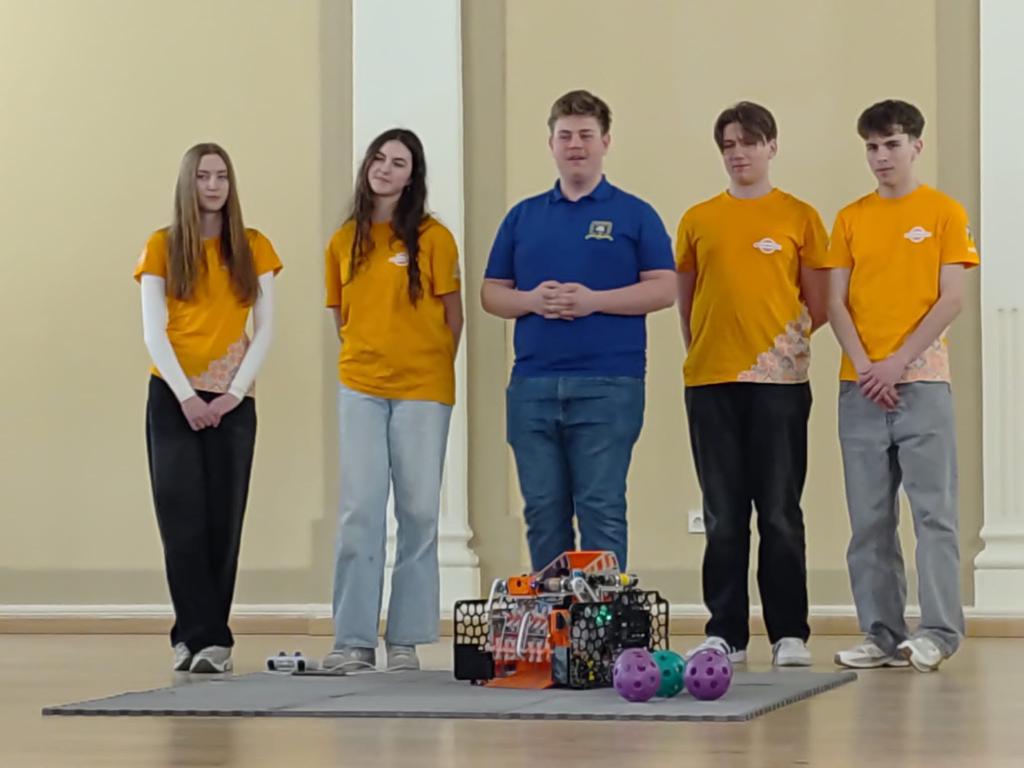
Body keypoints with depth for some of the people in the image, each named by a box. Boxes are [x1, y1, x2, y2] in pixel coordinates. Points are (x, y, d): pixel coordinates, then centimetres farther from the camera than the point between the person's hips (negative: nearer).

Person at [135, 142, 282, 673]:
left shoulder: (253, 248, 8)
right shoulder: (162, 246, 5)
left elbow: (265, 329, 4)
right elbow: (153, 332, 0)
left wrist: (234, 393, -7)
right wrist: (186, 396, -10)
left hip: (232, 400, 1)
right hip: (173, 398, -1)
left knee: (223, 519, -4)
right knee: (183, 517, -8)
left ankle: (205, 636, 0)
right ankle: (200, 636, -7)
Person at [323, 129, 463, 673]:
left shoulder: (433, 238, -1)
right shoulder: (344, 241, 9)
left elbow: (452, 317, 3)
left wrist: (432, 372, 5)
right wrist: (363, 360, 9)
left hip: (422, 390, -2)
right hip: (360, 389, 2)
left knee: (419, 512, 1)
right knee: (360, 510, -2)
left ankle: (406, 639, 8)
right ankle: (354, 639, 1)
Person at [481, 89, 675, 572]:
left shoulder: (634, 215, 5)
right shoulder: (523, 216, 15)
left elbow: (663, 289, -2)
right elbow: (491, 293, 14)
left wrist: (593, 300, -14)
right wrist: (532, 301, -8)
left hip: (608, 383, -3)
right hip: (532, 383, 4)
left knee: (601, 510, -4)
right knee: (543, 512, 6)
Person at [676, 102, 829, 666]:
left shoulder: (798, 217, 4)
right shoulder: (697, 220, 11)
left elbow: (818, 303, 5)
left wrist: (785, 343, -3)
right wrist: (703, 351, 8)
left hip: (778, 380, -2)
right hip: (710, 381, 2)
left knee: (780, 512, -1)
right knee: (723, 516, 6)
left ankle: (789, 633, 4)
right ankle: (725, 633, 10)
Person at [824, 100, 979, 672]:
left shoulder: (945, 213, 3)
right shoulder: (851, 219, 12)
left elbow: (952, 299, -4)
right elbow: (837, 303, 7)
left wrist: (899, 363, -12)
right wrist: (866, 367, -7)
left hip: (921, 382, -4)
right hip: (861, 386, 4)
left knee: (934, 510, -7)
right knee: (870, 518, 3)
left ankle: (938, 632, -6)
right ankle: (882, 635, 8)